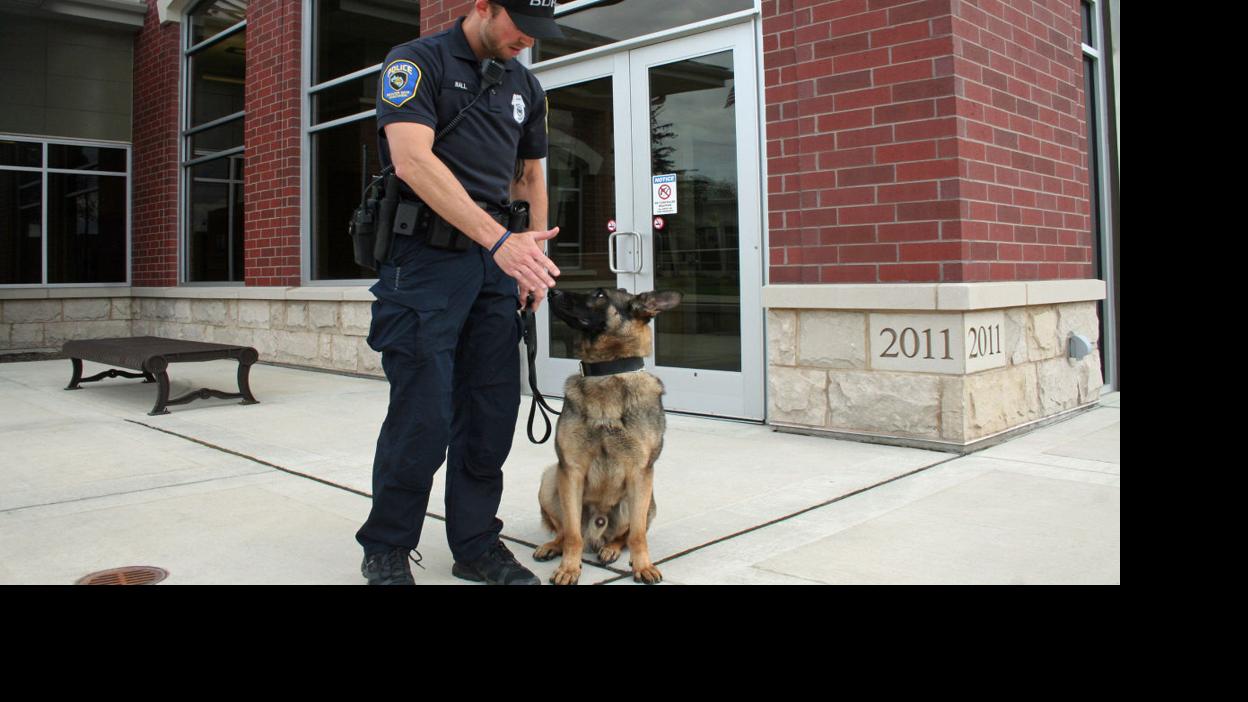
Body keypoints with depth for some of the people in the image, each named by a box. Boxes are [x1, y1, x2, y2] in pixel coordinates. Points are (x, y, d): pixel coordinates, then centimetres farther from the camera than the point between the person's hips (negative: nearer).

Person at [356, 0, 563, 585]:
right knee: (423, 416, -6)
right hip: (425, 258, -6)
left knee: (492, 411, 6)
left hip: (497, 258, 6)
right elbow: (412, 161, -19)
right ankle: (386, 549, 13)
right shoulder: (416, 61, -4)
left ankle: (476, 545, 20)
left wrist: (533, 256, 11)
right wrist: (501, 239, -27)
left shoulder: (526, 87, 16)